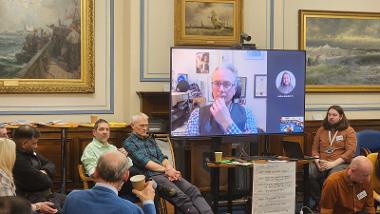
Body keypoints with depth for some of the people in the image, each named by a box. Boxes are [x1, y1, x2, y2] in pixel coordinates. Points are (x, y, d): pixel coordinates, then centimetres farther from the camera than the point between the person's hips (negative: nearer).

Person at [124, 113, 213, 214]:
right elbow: (144, 162, -9)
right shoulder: (129, 143, 2)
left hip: (164, 172, 7)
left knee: (192, 190, -19)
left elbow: (161, 157, 15)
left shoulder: (151, 140, 25)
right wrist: (166, 170, -11)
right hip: (151, 175, -7)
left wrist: (171, 170, -6)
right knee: (181, 197, -29)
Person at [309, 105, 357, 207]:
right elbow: (315, 148, 20)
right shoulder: (321, 130, 20)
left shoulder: (349, 131, 6)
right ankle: (319, 201, -13)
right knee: (308, 174, -30)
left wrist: (333, 163, -15)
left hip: (340, 163, -3)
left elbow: (350, 151, -4)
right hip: (321, 163, 4)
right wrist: (317, 161, -3)